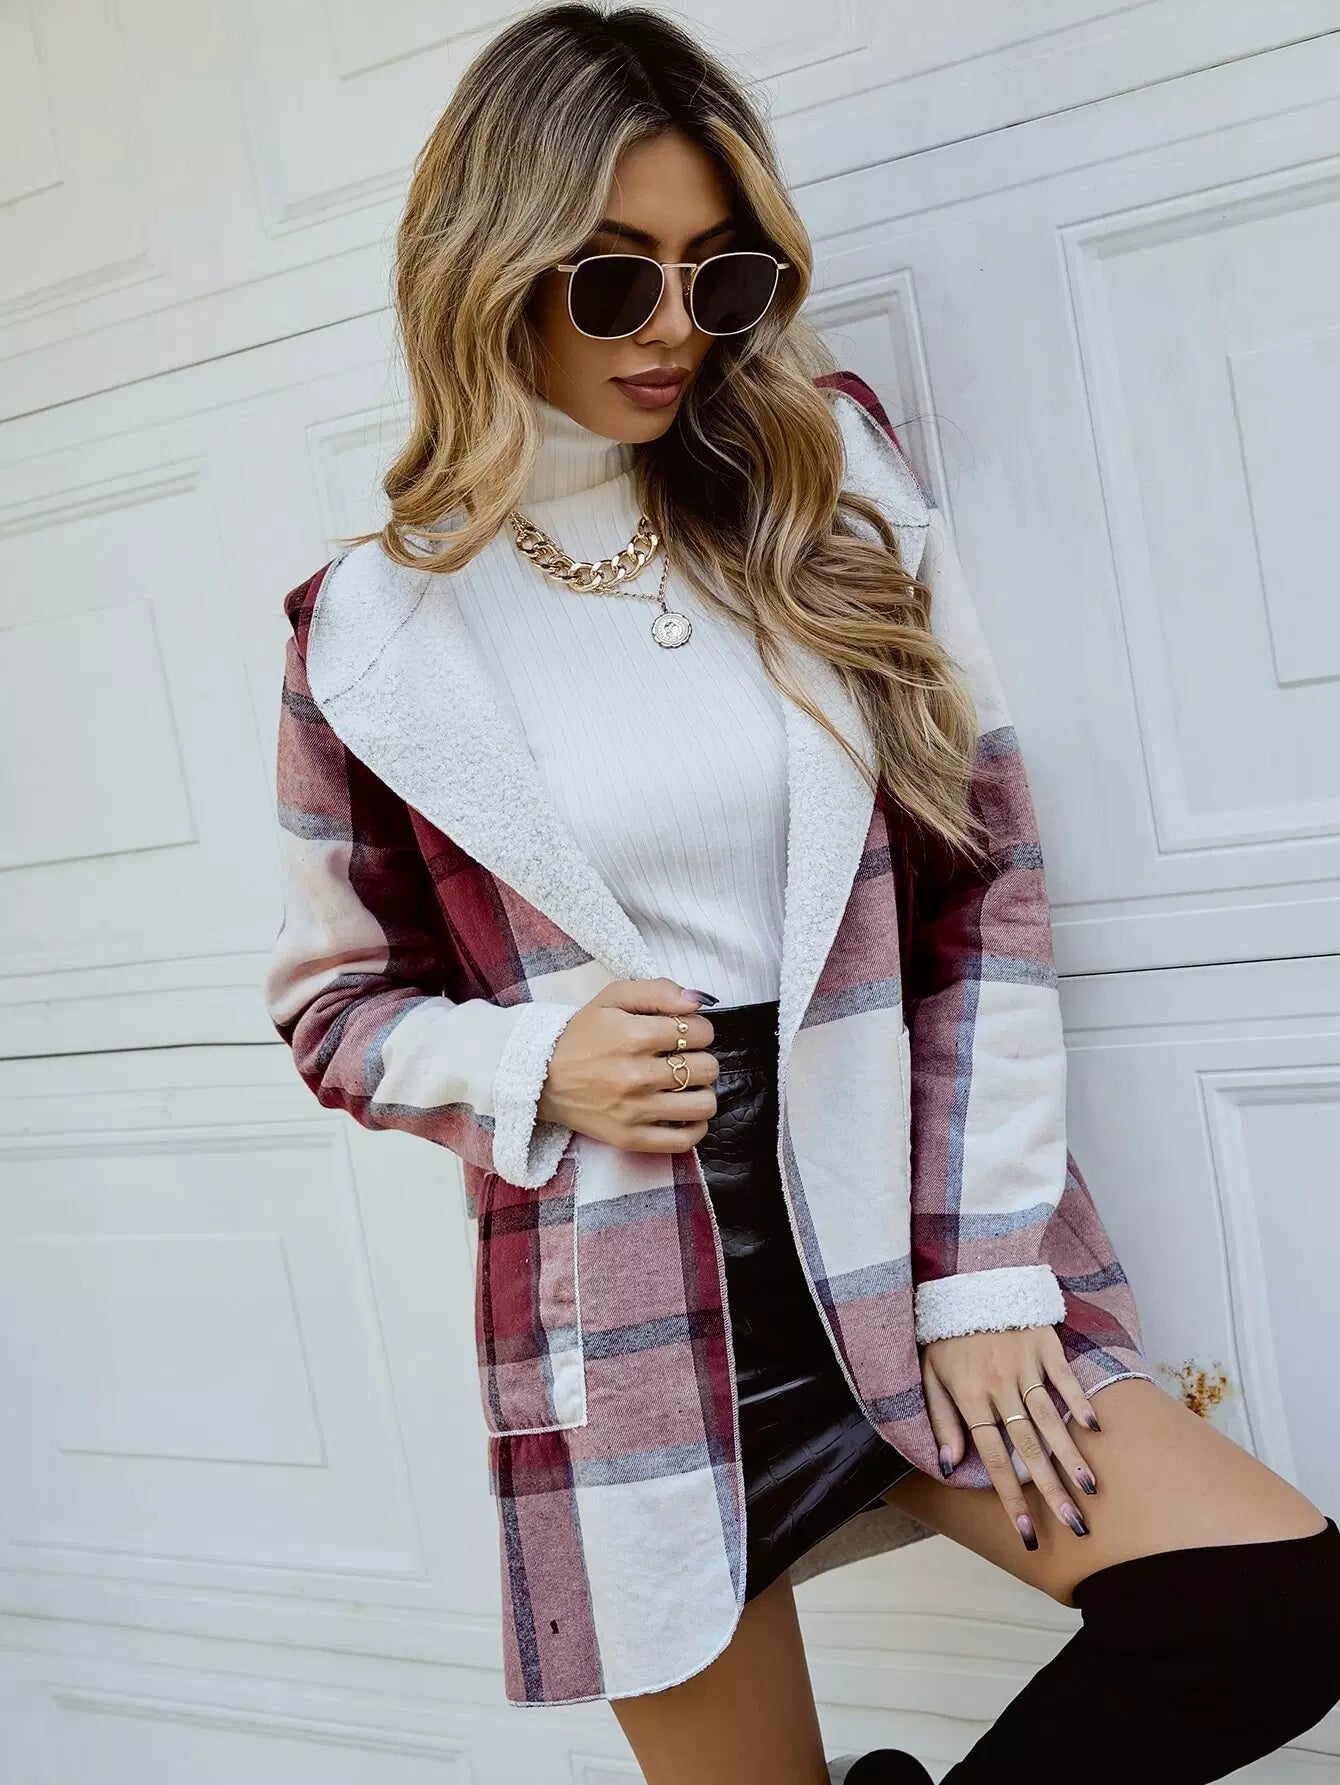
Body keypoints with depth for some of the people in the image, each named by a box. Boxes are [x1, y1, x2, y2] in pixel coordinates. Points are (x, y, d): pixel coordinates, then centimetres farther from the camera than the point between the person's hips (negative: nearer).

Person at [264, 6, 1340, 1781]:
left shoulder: (834, 502, 2)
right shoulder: (373, 630, -1)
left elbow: (987, 884, -1)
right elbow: (335, 1000, 9)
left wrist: (987, 1275, -6)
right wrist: (532, 1062, -12)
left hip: (897, 1247, 2)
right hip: (628, 1320, -1)